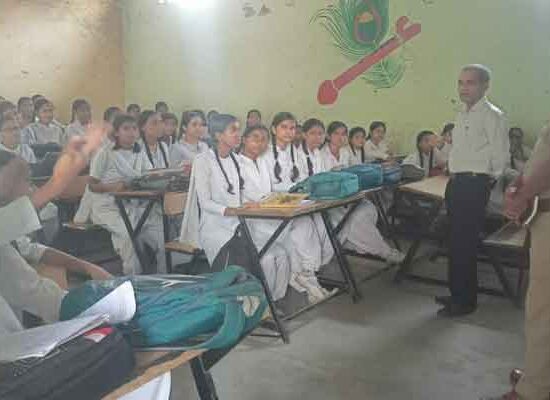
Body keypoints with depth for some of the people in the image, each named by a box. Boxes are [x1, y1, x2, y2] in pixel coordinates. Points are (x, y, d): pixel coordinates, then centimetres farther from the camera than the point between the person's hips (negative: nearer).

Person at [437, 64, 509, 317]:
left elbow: (500, 155, -16)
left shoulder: (492, 116, -11)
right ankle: (457, 293, 30)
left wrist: (487, 179, -5)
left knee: (464, 244, -4)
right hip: (456, 183, 9)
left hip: (474, 185, -9)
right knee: (455, 242, 16)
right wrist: (454, 177, 15)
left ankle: (465, 301, 10)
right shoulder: (462, 115, 16)